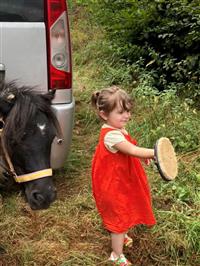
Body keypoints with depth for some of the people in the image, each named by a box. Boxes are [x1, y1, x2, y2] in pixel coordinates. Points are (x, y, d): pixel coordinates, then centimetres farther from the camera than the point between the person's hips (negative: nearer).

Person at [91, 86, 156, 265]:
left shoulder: (117, 129, -2)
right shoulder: (111, 135, -33)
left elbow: (129, 150, 11)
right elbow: (133, 151, -39)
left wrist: (144, 155, -1)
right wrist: (156, 152, -43)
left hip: (122, 181, 9)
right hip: (115, 185, -9)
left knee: (124, 212, 30)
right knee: (120, 215, 8)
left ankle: (121, 236, 56)